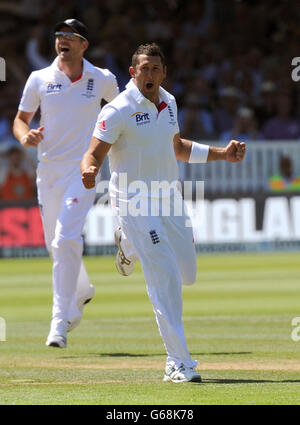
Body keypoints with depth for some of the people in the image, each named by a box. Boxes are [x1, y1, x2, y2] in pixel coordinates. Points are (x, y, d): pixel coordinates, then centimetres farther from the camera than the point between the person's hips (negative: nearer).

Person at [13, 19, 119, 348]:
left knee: (66, 239, -18)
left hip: (83, 169, -3)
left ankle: (60, 322, -19)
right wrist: (26, 136, -15)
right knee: (55, 243, 13)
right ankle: (81, 291, 44)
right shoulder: (39, 80, 2)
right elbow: (20, 119, 7)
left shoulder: (103, 80, 0)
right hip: (48, 169, 3)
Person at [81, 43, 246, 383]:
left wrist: (222, 154, 14)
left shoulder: (168, 103, 8)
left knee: (187, 274, 13)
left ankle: (128, 246, 40)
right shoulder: (118, 111, -14)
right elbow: (94, 154, -18)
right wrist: (89, 171, -42)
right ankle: (178, 362, -10)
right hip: (135, 203, -7)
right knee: (165, 277, -15)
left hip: (169, 200, 7)